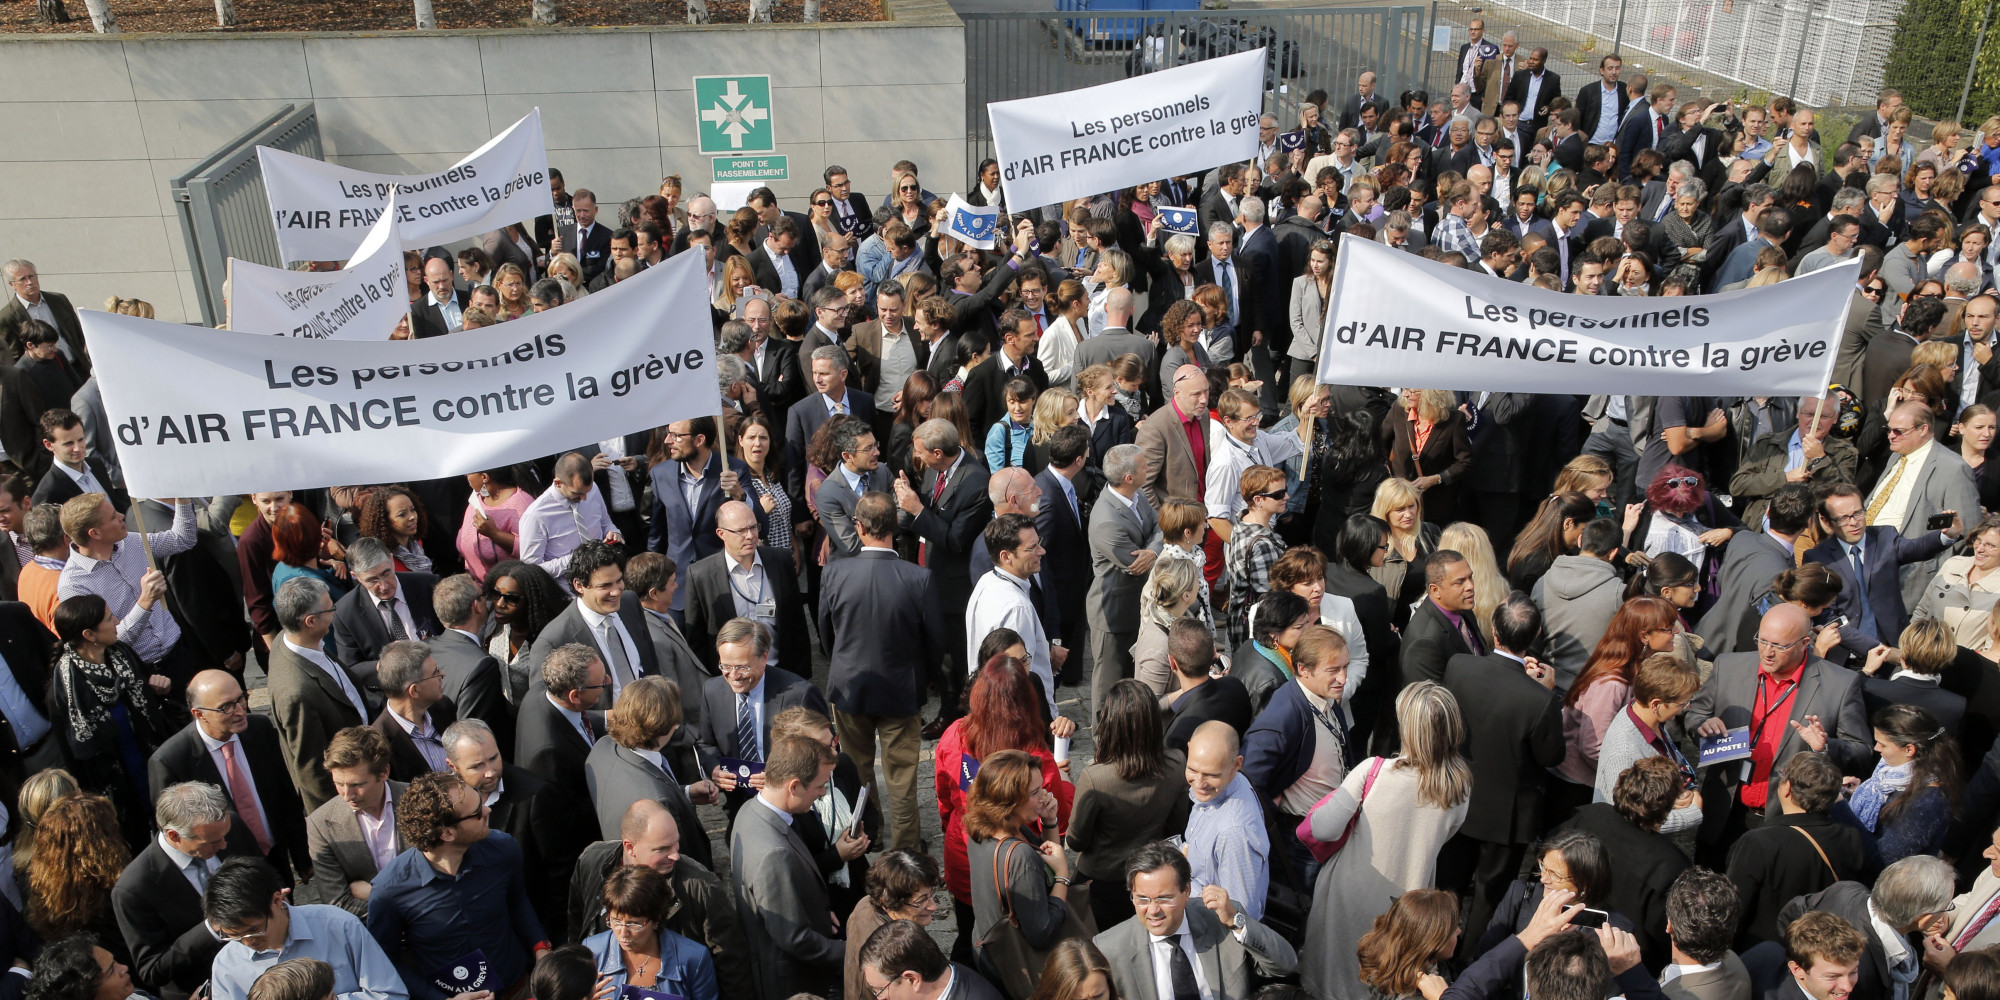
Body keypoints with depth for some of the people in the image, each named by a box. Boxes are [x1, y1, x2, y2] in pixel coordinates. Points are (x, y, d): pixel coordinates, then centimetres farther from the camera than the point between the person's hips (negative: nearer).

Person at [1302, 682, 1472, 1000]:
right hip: (1407, 899, 3)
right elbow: (1445, 835, 2)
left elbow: (1323, 830, -25)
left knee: (1332, 974, 25)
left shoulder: (1372, 771, -28)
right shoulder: (1461, 787, -16)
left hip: (1352, 895, -3)